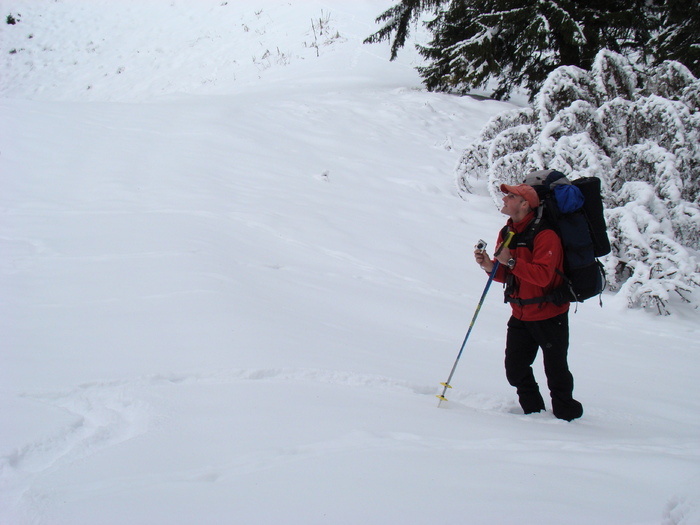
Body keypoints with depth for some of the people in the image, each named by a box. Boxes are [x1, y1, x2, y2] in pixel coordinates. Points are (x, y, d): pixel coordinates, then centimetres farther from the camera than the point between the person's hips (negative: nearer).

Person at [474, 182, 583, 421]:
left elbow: (542, 276, -29)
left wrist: (510, 261, -32)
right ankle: (534, 412, 23)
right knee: (515, 370, 6)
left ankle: (566, 415, 20)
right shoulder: (506, 233, 5)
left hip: (549, 314, -7)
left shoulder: (545, 235, -19)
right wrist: (489, 266, -11)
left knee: (556, 370, 2)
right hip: (520, 315, 7)